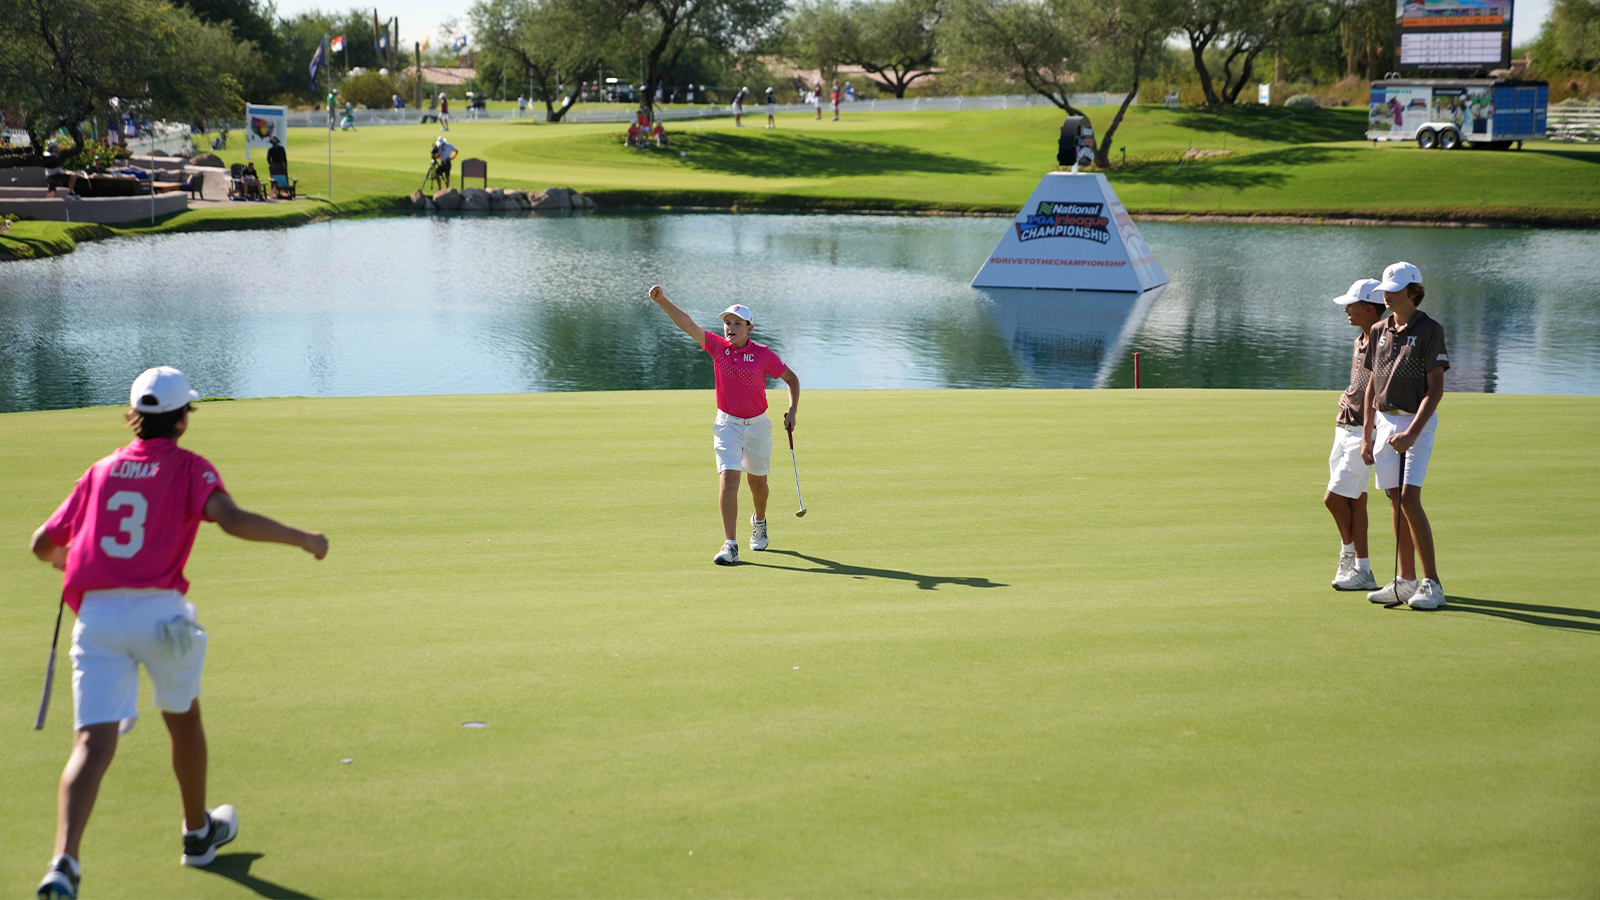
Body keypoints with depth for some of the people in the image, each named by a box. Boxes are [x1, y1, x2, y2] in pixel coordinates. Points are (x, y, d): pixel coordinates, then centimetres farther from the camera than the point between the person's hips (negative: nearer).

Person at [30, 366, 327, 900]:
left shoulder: (101, 471, 16)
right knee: (183, 720, 23)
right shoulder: (189, 468, 4)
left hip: (96, 615, 2)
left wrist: (63, 558, 44)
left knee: (93, 743, -7)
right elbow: (233, 520, -15)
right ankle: (198, 833, 41)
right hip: (160, 611, -2)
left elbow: (42, 544, 21)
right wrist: (303, 540, -6)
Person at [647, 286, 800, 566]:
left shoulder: (762, 354, -11)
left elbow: (791, 378, 0)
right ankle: (730, 546, -19)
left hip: (757, 425, 0)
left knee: (757, 481, 17)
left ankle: (759, 522, 50)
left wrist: (792, 411, -11)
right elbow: (687, 323, -15)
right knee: (728, 479, -16)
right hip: (727, 424, 0)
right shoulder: (717, 346, -6)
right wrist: (662, 301, -27)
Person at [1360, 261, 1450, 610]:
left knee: (1409, 499, -16)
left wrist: (1412, 433, -21)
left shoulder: (1430, 331, -9)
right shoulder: (1378, 331, 10)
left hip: (1417, 423, -6)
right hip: (1384, 422, 6)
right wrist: (1367, 435, 14)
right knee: (1395, 502, 7)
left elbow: (1436, 388, -13)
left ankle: (1432, 584, -11)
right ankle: (1406, 581, 14)